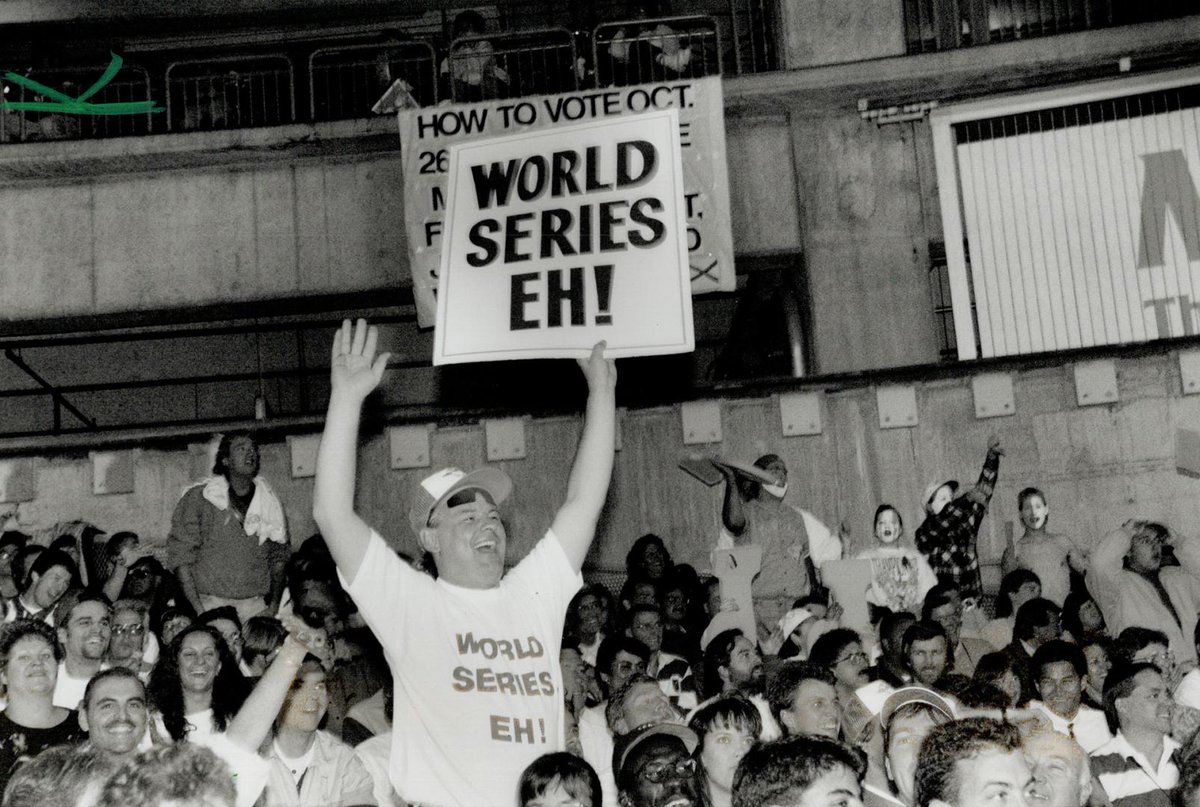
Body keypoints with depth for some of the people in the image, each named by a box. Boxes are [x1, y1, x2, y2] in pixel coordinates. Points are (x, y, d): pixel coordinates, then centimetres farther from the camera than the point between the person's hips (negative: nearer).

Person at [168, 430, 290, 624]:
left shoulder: (270, 503, 10)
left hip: (257, 606, 3)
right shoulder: (198, 498, -1)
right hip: (210, 604, -3)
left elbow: (279, 558, 17)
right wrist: (197, 609, -11)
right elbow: (180, 556, -4)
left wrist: (274, 606, 6)